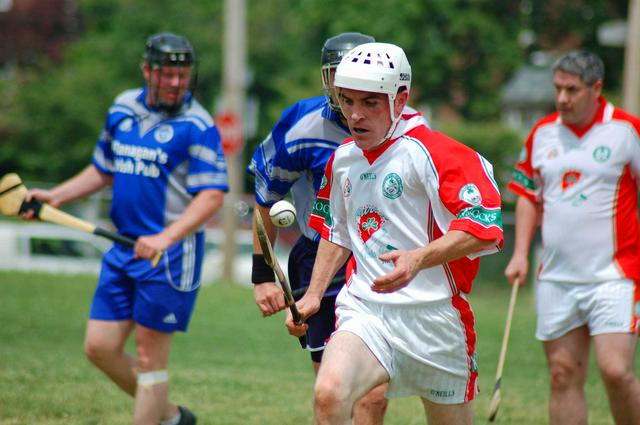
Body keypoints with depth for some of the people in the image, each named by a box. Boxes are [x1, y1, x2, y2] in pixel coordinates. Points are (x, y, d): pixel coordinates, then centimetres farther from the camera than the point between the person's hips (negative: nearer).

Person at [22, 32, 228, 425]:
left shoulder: (197, 126, -11)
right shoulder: (122, 109, 10)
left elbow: (212, 196, -17)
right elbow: (104, 171, 25)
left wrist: (166, 238, -30)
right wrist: (53, 197, 14)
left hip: (171, 255, -7)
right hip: (124, 247, 7)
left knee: (150, 355, -3)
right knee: (100, 347, 6)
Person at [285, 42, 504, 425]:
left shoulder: (429, 152, -11)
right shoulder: (343, 159, 11)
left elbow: (484, 228, -21)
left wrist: (419, 259, -33)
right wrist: (314, 295, 19)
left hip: (433, 317, -4)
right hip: (364, 310, 4)